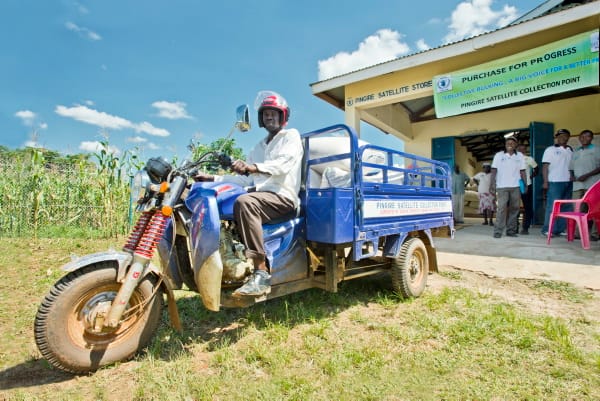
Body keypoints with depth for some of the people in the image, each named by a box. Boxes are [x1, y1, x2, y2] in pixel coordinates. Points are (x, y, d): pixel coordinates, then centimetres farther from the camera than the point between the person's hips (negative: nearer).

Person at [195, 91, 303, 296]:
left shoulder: (291, 135, 7)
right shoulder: (259, 147, 28)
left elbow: (284, 164, -15)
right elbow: (245, 179, 19)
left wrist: (254, 167, -33)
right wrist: (213, 178, 9)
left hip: (283, 196, -7)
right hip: (261, 196, 8)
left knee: (244, 202, -36)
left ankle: (261, 273, -35)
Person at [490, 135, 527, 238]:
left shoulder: (520, 156, 11)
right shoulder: (499, 155, 4)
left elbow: (522, 171, 10)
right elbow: (494, 170, 0)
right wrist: (492, 184, -8)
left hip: (516, 186, 3)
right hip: (502, 186, -3)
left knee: (514, 208, 4)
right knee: (502, 208, -9)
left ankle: (511, 230, 12)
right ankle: (498, 231, -7)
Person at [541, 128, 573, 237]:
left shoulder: (570, 150, 14)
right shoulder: (550, 149, 1)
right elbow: (545, 166, -4)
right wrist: (545, 181, -11)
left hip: (568, 182, 5)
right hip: (555, 182, -5)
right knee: (552, 206, -6)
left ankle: (560, 229, 12)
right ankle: (548, 229, -2)